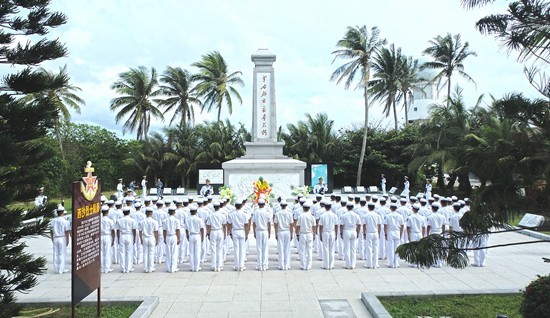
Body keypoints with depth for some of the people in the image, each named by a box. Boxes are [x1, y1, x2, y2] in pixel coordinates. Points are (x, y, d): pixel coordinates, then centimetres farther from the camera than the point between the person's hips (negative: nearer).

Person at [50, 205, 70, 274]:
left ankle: (56, 269, 14)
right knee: (62, 254, 2)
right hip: (62, 238, -4)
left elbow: (51, 231, 10)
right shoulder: (65, 221, -10)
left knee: (55, 254, 9)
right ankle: (61, 269, 4)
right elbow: (67, 232, -11)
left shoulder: (53, 221, 4)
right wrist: (67, 240, -3)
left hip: (55, 238, 5)